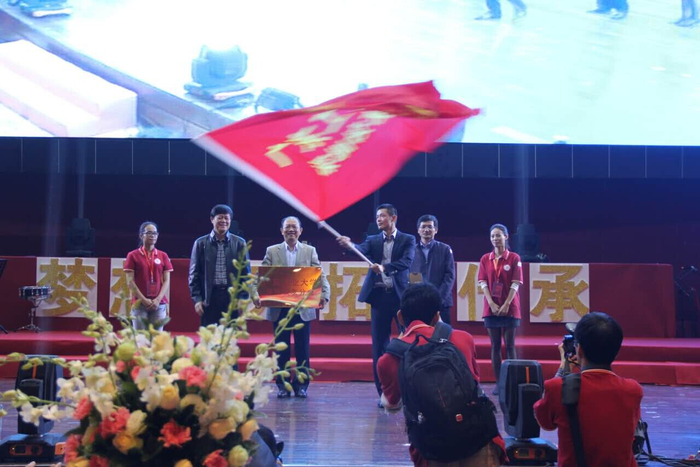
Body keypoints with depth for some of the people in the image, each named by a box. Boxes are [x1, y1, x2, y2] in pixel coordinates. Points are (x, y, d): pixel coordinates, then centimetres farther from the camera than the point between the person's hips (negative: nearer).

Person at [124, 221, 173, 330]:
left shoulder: (163, 256, 10)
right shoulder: (133, 256, 3)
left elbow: (166, 281, 6)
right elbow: (130, 281, -2)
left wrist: (158, 299, -8)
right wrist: (144, 300, -10)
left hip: (159, 304, 2)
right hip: (139, 304, -2)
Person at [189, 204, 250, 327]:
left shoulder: (239, 243, 5)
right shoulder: (201, 243, 4)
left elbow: (246, 272, 6)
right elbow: (194, 274, 4)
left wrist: (243, 298, -2)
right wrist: (196, 299, -4)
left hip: (232, 297, 1)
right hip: (209, 297, 0)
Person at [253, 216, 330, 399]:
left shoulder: (310, 251, 8)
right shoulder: (272, 251, 7)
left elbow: (320, 276, -1)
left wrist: (324, 295, -18)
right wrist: (256, 294, -18)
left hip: (303, 308, 0)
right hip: (279, 308, 0)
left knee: (302, 349, 4)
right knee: (281, 349, 6)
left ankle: (302, 385, 13)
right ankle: (282, 385, 14)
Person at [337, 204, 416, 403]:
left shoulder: (407, 240, 3)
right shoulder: (373, 240, 10)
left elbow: (407, 261, -14)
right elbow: (362, 251, -11)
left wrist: (384, 267, -29)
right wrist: (349, 245, -33)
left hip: (400, 295, -2)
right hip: (379, 296, 2)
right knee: (379, 345, 2)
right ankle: (384, 392, 9)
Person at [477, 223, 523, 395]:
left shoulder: (514, 258, -1)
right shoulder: (485, 259, 7)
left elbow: (515, 284, -6)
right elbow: (483, 283, 2)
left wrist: (506, 305, -14)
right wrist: (492, 304, -10)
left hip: (509, 308, -2)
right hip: (491, 308, 2)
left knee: (510, 345, -1)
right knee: (495, 345, 3)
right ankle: (498, 382, 6)